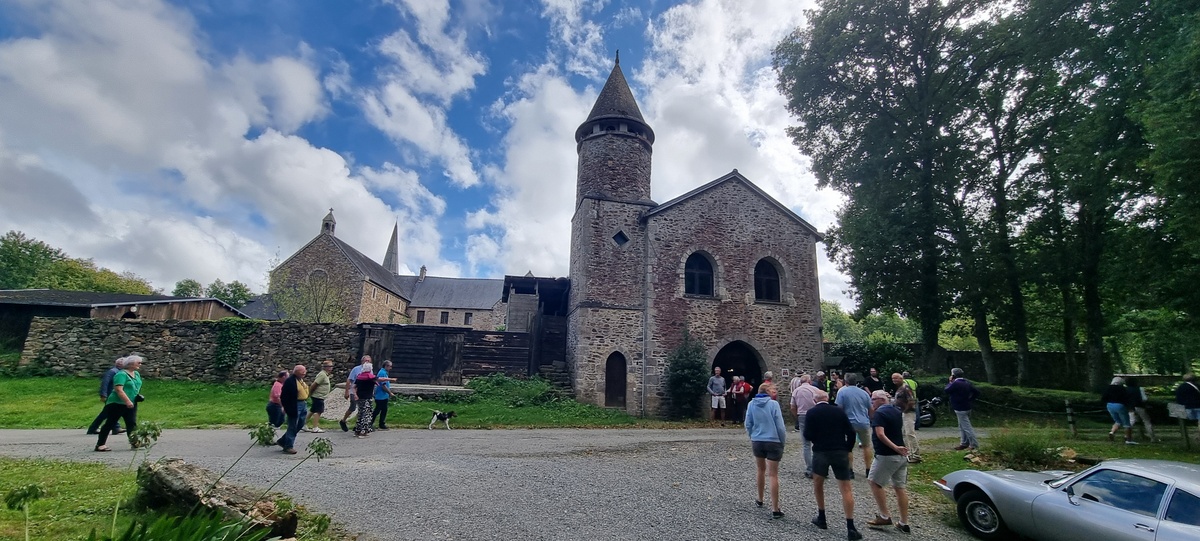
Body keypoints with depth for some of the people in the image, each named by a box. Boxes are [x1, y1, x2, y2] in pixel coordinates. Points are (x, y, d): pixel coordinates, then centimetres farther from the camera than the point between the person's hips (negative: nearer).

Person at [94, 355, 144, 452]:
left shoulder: (137, 374, 11)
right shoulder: (121, 374, -16)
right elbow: (118, 389, -24)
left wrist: (138, 395, 9)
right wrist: (127, 401, -27)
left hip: (131, 404, 7)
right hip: (117, 404, -7)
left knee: (132, 424, 6)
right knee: (110, 424, 1)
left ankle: (134, 442, 9)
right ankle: (100, 445, 10)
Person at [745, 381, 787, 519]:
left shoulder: (751, 404, -2)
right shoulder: (773, 404, -13)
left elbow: (748, 424, 3)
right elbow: (780, 426, -11)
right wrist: (783, 442, 2)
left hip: (757, 442, 4)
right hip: (773, 442, -4)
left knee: (761, 470, 23)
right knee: (773, 475, 4)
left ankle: (760, 500, 37)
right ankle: (775, 509, 8)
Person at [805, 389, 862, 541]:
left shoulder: (811, 413, -2)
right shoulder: (839, 411, 4)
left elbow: (808, 436, -7)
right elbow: (851, 432, 1)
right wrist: (848, 449, 12)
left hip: (820, 452, -1)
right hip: (840, 452, 1)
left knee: (818, 483, 20)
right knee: (846, 488, 4)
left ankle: (821, 518, 27)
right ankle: (850, 528, 0)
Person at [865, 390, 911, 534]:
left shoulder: (879, 413, -15)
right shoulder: (897, 411, 10)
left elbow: (880, 435, -26)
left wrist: (894, 448, -24)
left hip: (886, 455, -8)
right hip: (901, 455, 8)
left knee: (874, 482, 6)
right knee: (900, 487, 12)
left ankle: (884, 516, 8)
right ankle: (904, 523, 17)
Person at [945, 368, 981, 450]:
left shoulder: (956, 383, -20)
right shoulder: (967, 382, 8)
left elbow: (947, 391, -13)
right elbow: (976, 392, 10)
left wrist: (950, 382, -3)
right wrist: (971, 400, 14)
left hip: (960, 409, -10)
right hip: (967, 407, 10)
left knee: (966, 427, -4)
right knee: (962, 427, 17)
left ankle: (974, 444, -1)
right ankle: (964, 443, 22)